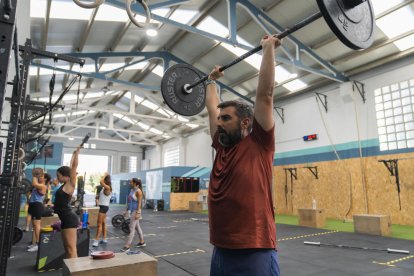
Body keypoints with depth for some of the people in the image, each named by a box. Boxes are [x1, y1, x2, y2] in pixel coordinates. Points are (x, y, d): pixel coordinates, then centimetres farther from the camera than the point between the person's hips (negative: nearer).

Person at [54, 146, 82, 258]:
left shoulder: (70, 185, -9)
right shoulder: (65, 185, 12)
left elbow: (74, 166, -15)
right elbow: (70, 167, 21)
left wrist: (77, 152, -13)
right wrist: (73, 154, 28)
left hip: (70, 219, -9)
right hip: (66, 219, 9)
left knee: (71, 249, -8)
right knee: (67, 249, 15)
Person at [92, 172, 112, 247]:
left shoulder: (108, 188, -19)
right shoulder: (105, 188, 9)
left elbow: (101, 181, -32)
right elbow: (101, 182, 25)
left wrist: (105, 175, -21)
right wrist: (104, 176, 14)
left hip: (104, 207, -10)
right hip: (103, 207, 10)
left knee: (99, 224, -7)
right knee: (103, 223, 14)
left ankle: (96, 240, -3)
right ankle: (104, 239, 21)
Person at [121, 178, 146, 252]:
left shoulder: (138, 191, -16)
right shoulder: (132, 190, 10)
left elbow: (139, 203, -18)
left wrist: (138, 213, -22)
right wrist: (127, 210, 17)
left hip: (136, 211, -9)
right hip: (132, 210, 9)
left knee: (132, 228, -7)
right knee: (137, 226, 17)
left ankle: (127, 246, -3)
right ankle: (142, 242, 28)